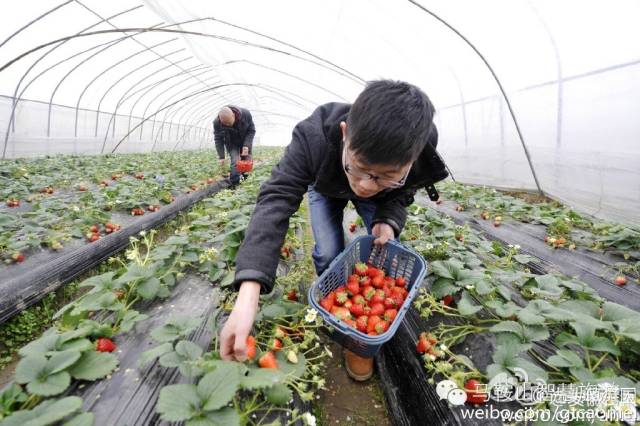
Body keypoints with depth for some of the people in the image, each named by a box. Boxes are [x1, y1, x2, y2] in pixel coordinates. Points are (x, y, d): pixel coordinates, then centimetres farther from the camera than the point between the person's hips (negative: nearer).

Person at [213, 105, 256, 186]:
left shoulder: (245, 114, -29)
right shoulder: (217, 122, -27)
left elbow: (251, 130, -16)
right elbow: (218, 140, -15)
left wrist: (246, 145, -27)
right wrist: (221, 157, -20)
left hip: (245, 141, 1)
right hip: (232, 144, -1)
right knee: (235, 163, -15)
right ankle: (234, 185, -10)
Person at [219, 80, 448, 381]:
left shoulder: (423, 155, -36)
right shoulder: (314, 137, -45)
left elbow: (402, 194, -15)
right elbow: (276, 199, -52)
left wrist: (388, 220, -39)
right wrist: (248, 295, -63)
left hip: (381, 199, 2)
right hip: (325, 188, -1)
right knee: (328, 254, -16)